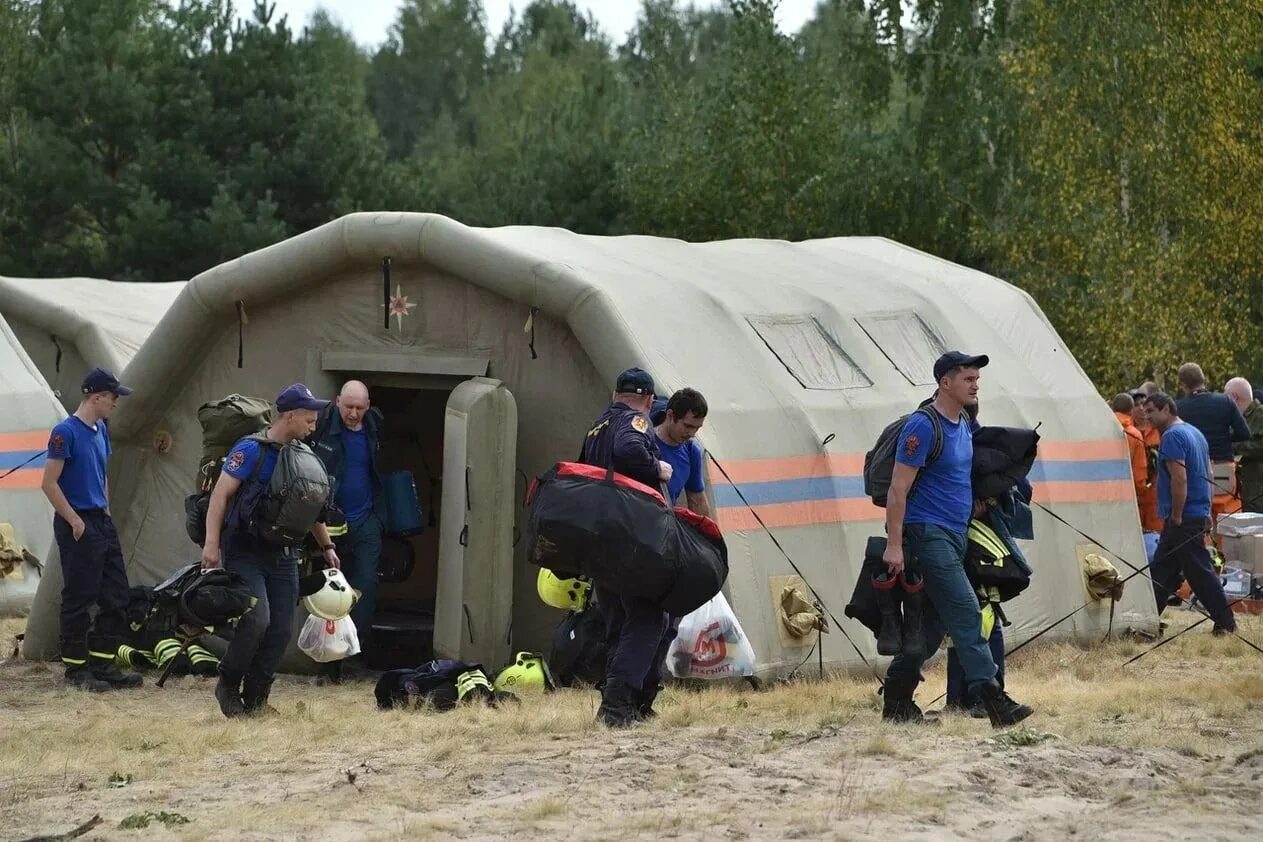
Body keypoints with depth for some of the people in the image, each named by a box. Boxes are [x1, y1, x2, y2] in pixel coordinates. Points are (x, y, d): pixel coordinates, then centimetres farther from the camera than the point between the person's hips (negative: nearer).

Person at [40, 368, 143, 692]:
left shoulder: (101, 430, 12)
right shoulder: (66, 432, -14)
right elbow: (49, 483, -16)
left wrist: (105, 513, 14)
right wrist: (76, 522, -15)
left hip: (102, 522, 9)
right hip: (78, 527, -9)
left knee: (117, 598, 8)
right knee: (78, 600, -2)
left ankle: (102, 665, 15)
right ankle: (76, 669, 5)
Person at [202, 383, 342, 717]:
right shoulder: (251, 450, -11)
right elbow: (221, 494, -14)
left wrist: (326, 546, 21)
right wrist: (212, 543, -22)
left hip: (283, 555, 7)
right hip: (245, 552, -7)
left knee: (281, 630, 1)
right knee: (257, 618, -21)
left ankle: (255, 698, 12)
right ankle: (228, 685, -1)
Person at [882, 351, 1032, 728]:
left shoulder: (964, 425, 14)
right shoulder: (923, 427, -14)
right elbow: (898, 489, -16)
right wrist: (894, 544, -19)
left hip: (955, 534, 9)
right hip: (928, 534, -9)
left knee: (933, 623, 10)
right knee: (966, 615, -15)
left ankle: (896, 700, 17)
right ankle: (992, 699, -19)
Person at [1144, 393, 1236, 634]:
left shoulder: (1172, 436, -14)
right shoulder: (1196, 433, 18)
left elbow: (1179, 479, -22)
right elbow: (1208, 476, 21)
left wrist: (1177, 516, -18)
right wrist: (1206, 511, 21)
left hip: (1183, 518, -10)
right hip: (1199, 512, 10)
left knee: (1199, 570, -6)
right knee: (1162, 569, 12)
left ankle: (1225, 622, -4)